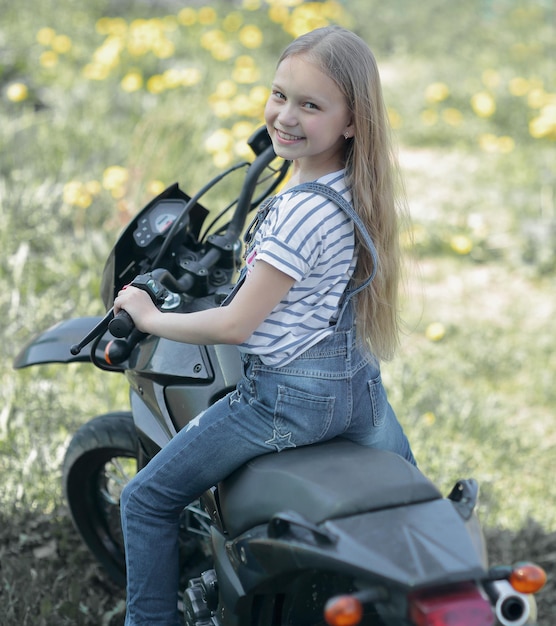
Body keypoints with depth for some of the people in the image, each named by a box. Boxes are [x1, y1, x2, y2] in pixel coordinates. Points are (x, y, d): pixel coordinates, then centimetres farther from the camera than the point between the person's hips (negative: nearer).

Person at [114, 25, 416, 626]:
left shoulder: (302, 209, -24)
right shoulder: (359, 190, 1)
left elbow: (236, 325, -20)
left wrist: (151, 318, -6)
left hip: (287, 395, -9)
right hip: (358, 385, 9)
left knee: (147, 500, 5)